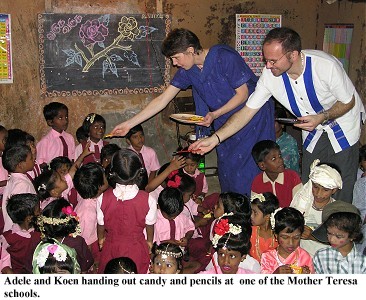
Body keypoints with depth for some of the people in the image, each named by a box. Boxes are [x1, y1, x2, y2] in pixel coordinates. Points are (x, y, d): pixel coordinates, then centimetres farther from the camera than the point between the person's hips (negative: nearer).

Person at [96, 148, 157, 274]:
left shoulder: (103, 199, -20)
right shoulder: (148, 200, -23)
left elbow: (101, 224, -4)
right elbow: (150, 225, -7)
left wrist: (101, 239, 18)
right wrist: (149, 242, 13)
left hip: (111, 247, 1)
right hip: (137, 249, -1)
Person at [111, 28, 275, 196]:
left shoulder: (225, 57, -22)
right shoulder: (187, 71, -3)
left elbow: (243, 94, -16)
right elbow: (161, 101, -1)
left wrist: (215, 115, -27)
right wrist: (129, 124, -5)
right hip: (224, 121, 6)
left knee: (248, 170, -7)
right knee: (226, 170, 5)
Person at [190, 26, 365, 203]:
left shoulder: (326, 66, -32)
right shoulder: (270, 75, -21)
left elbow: (349, 102, -15)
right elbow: (247, 111, -15)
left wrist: (322, 117, -31)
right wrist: (215, 138, -24)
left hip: (343, 123, -3)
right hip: (313, 131, 4)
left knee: (341, 191, -2)